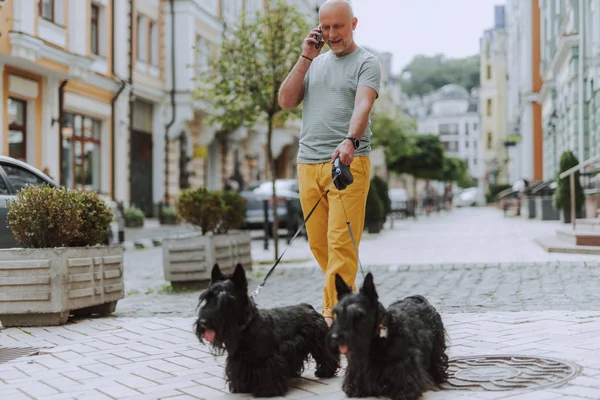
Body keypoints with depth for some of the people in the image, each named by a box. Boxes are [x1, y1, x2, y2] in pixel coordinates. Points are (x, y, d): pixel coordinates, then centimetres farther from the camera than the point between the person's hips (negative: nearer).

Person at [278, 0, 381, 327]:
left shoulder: (366, 63, 2)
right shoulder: (315, 63, 21)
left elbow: (363, 105, -16)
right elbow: (286, 102, 11)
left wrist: (350, 141, -34)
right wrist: (305, 59, 5)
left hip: (348, 164, -6)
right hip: (308, 163, 6)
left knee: (341, 242, -11)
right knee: (318, 244, 7)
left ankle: (333, 315, -11)